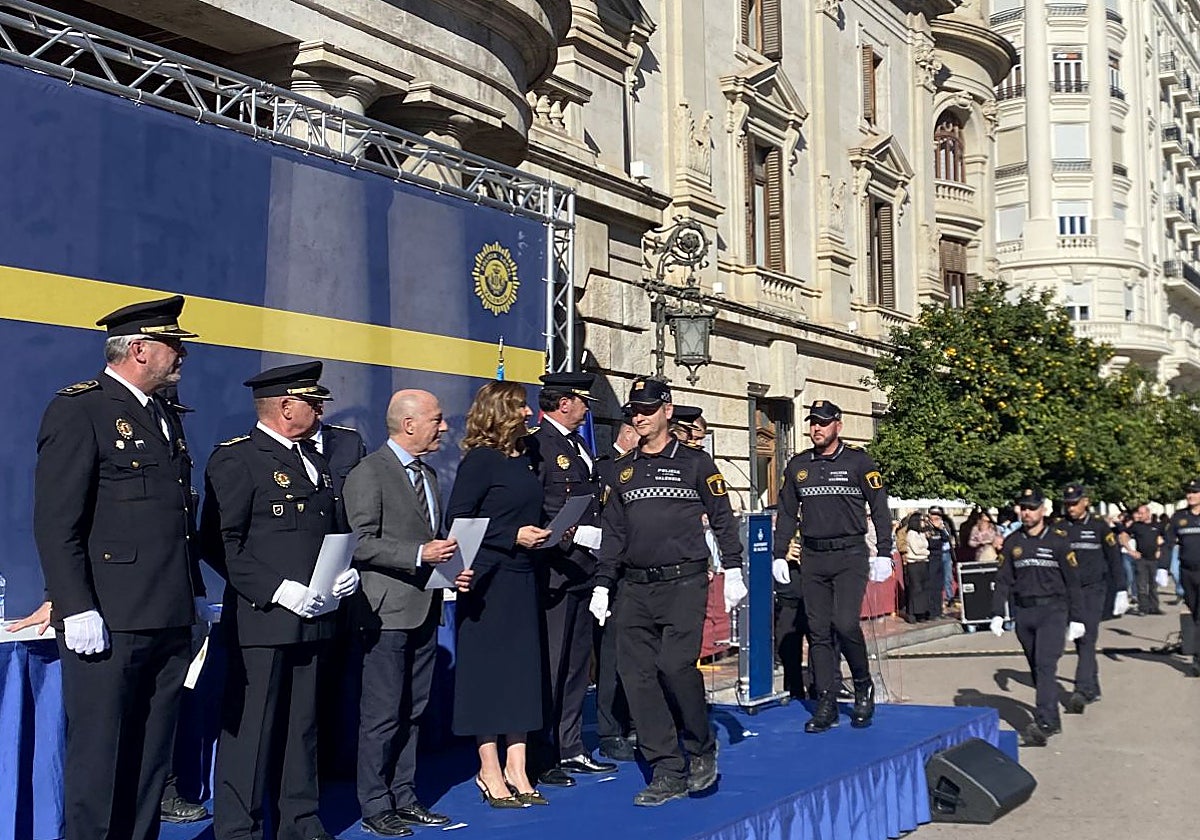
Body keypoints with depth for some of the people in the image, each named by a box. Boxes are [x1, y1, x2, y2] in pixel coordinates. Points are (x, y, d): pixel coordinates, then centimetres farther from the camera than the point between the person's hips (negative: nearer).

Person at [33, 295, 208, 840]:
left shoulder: (167, 418, 18)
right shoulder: (78, 410, -7)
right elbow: (56, 524, -14)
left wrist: (196, 594, 18)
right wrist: (76, 610, -19)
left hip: (170, 623, 8)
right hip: (108, 625, -8)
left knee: (153, 758, 14)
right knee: (98, 759, 2)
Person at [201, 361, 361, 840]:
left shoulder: (315, 462, 17)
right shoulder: (236, 459, -8)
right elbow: (220, 543, -15)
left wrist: (347, 572, 6)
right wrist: (280, 591, -20)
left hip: (312, 619, 8)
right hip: (261, 619, -8)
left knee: (302, 727, 15)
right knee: (250, 729, 0)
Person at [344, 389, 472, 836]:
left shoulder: (428, 474, 17)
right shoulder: (369, 472, -9)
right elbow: (361, 544, -15)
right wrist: (419, 555, -21)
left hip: (425, 610, 8)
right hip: (388, 611, -8)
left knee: (412, 713, 13)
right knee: (382, 715, -1)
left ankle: (404, 798, 22)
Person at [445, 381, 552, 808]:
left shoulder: (523, 458, 12)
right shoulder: (480, 459, -10)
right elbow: (457, 519, -15)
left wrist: (548, 532, 5)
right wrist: (513, 536, -17)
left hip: (522, 577, 8)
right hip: (489, 578, -8)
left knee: (523, 668, 9)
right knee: (488, 668, 1)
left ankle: (516, 771, 18)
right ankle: (490, 772, 12)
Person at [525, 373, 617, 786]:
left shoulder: (581, 446, 18)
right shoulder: (537, 446, -10)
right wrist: (570, 535, -20)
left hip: (583, 569, 9)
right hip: (554, 570, -9)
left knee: (577, 663, 14)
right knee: (549, 664, -3)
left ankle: (570, 749, 23)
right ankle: (540, 758, 6)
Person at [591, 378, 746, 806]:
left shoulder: (695, 461, 4)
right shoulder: (622, 469, 15)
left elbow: (722, 517, 5)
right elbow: (612, 531, 16)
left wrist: (733, 570, -2)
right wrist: (602, 584, 10)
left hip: (683, 582, -4)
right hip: (635, 589, 4)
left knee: (676, 665, -17)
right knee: (637, 674, -2)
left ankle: (702, 750, 8)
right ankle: (668, 774, 6)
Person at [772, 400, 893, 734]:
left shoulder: (858, 461, 0)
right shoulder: (797, 465, 10)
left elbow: (880, 509, 0)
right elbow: (787, 514, 16)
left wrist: (884, 554, -6)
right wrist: (779, 555, 10)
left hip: (850, 555, -4)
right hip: (813, 558, 4)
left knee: (845, 623, -17)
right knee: (819, 632, 4)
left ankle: (864, 686, 8)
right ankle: (826, 706, 9)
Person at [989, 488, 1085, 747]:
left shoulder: (1058, 540, -2)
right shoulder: (1012, 542, 8)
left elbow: (1072, 580, 1)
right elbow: (1003, 580, 10)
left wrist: (1076, 618, 0)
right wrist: (997, 613, 1)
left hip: (1052, 610, -4)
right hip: (1023, 612, 4)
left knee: (1045, 664, -17)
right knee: (1036, 668, 10)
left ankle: (1043, 723, -22)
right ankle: (1052, 720, 22)